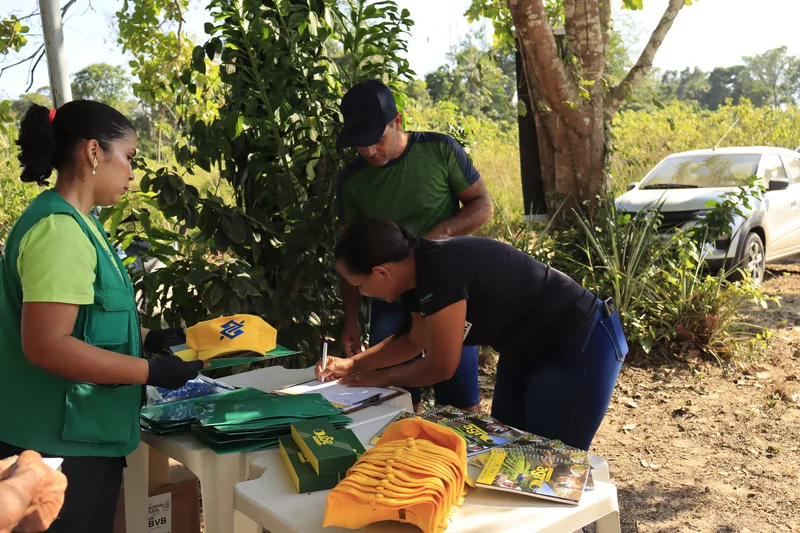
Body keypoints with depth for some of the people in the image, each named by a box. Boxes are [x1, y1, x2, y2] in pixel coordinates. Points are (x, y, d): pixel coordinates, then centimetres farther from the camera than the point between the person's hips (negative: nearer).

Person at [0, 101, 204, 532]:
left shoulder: (71, 222, 11)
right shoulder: (59, 230, -21)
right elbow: (46, 346, -26)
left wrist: (149, 339, 10)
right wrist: (152, 372, -22)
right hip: (63, 444, -10)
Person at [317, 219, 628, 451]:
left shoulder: (441, 272, -32)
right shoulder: (420, 271, -3)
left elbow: (440, 367, -23)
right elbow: (413, 340, 15)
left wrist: (380, 378, -7)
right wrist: (352, 364, 8)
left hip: (582, 346, -9)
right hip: (529, 352, 9)